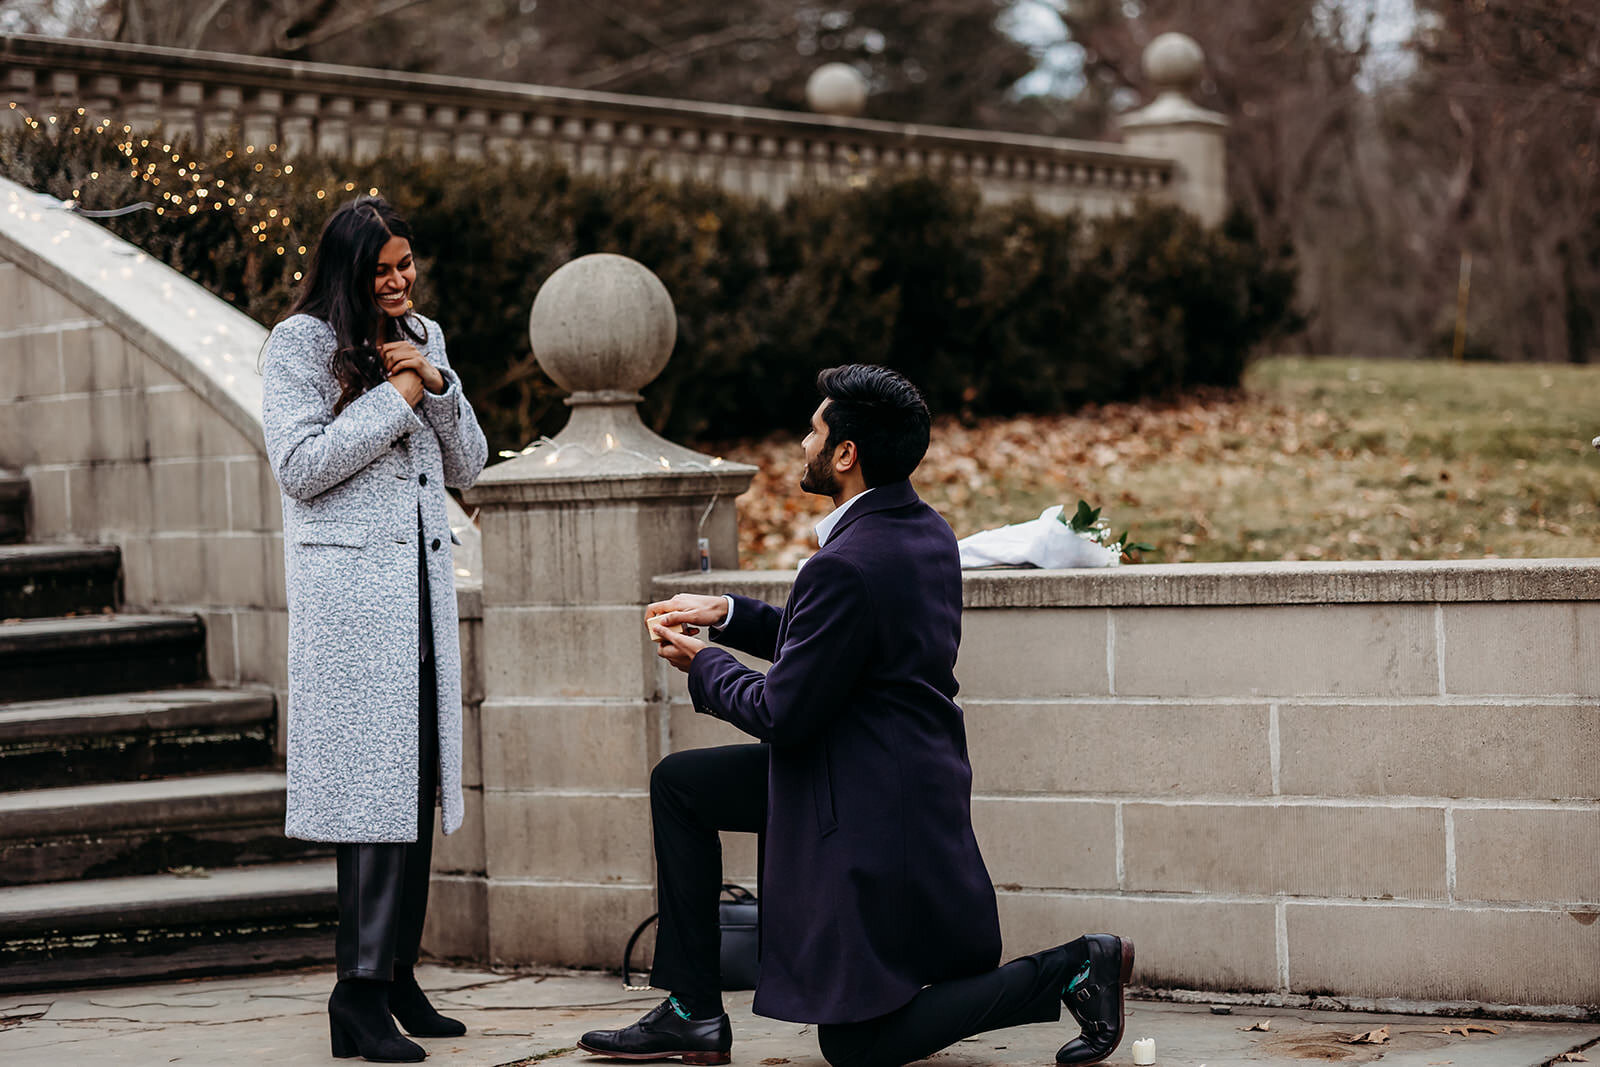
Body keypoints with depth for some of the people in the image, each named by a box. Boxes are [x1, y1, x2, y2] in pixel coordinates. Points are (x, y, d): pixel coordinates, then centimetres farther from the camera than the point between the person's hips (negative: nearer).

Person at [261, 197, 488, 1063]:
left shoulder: (423, 339, 16)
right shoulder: (301, 342, -3)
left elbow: (467, 466, 15)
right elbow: (299, 466, -13)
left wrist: (437, 384, -2)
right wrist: (394, 398, -9)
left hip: (421, 580, 7)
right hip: (349, 585, -6)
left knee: (415, 780, 5)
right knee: (373, 778, -11)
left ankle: (396, 975, 11)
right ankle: (360, 991, -9)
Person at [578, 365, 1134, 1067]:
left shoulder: (846, 566, -26)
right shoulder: (927, 531, 5)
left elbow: (782, 714, -19)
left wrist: (702, 665, -1)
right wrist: (727, 615, 13)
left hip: (872, 811, -10)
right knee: (677, 783, 16)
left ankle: (1071, 970, -4)